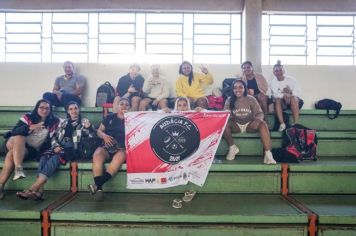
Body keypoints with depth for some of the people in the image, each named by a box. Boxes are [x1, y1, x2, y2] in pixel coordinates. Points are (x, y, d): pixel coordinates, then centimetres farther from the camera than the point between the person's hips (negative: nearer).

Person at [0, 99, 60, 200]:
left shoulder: (54, 122, 4)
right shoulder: (28, 117, 3)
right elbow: (14, 132, -6)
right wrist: (30, 127, -21)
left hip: (33, 151, -1)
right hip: (15, 144, 1)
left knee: (12, 154, -29)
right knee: (19, 138, -32)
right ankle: (18, 169, -44)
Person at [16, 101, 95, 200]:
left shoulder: (84, 122, 10)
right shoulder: (63, 122, 22)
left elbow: (93, 136, -3)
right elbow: (54, 137, 18)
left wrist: (89, 127, -24)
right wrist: (56, 146, -4)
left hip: (73, 149, -4)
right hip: (59, 147, 4)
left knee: (55, 158, -33)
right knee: (44, 157, -28)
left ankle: (32, 189, -41)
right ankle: (39, 191, -40)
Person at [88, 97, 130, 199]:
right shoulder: (109, 117, 18)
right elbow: (99, 131, 15)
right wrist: (104, 136, -5)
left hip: (122, 149, -2)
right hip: (106, 147, 2)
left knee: (120, 156, -38)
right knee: (97, 154, -33)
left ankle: (97, 184, -42)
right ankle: (99, 188, -40)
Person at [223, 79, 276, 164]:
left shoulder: (251, 99, -3)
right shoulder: (229, 100, -2)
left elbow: (260, 113, -8)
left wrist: (257, 120, -32)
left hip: (249, 125, 0)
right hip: (236, 125, 0)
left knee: (262, 124, -31)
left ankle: (268, 154, -37)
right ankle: (232, 147, -13)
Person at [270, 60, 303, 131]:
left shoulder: (291, 80, -5)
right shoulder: (273, 82, -2)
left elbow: (299, 93, -8)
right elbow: (275, 95, -15)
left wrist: (291, 93, -28)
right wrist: (284, 95, -34)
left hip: (294, 101, -1)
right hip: (282, 103, 1)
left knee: (293, 98, -34)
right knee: (277, 100, -31)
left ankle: (296, 124, -39)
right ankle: (282, 124, -34)